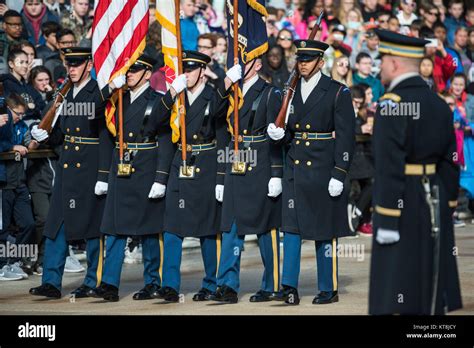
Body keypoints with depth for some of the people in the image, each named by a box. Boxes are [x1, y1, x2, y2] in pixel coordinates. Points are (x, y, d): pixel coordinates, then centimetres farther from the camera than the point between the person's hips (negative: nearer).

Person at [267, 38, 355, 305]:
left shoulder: (338, 92, -5)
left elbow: (346, 136, -9)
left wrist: (339, 174, -15)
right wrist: (280, 135, -4)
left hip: (324, 171, -5)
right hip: (295, 170, 5)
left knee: (325, 232, 3)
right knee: (291, 228, -2)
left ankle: (329, 289, 12)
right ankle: (289, 288, -2)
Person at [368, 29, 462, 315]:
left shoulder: (392, 103, -13)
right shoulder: (439, 104, 11)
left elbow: (390, 168, -18)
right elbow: (450, 164, 13)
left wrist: (387, 221, -18)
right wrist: (447, 213, 18)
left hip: (403, 205, -8)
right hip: (435, 203, 8)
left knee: (398, 297, -5)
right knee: (432, 290, 11)